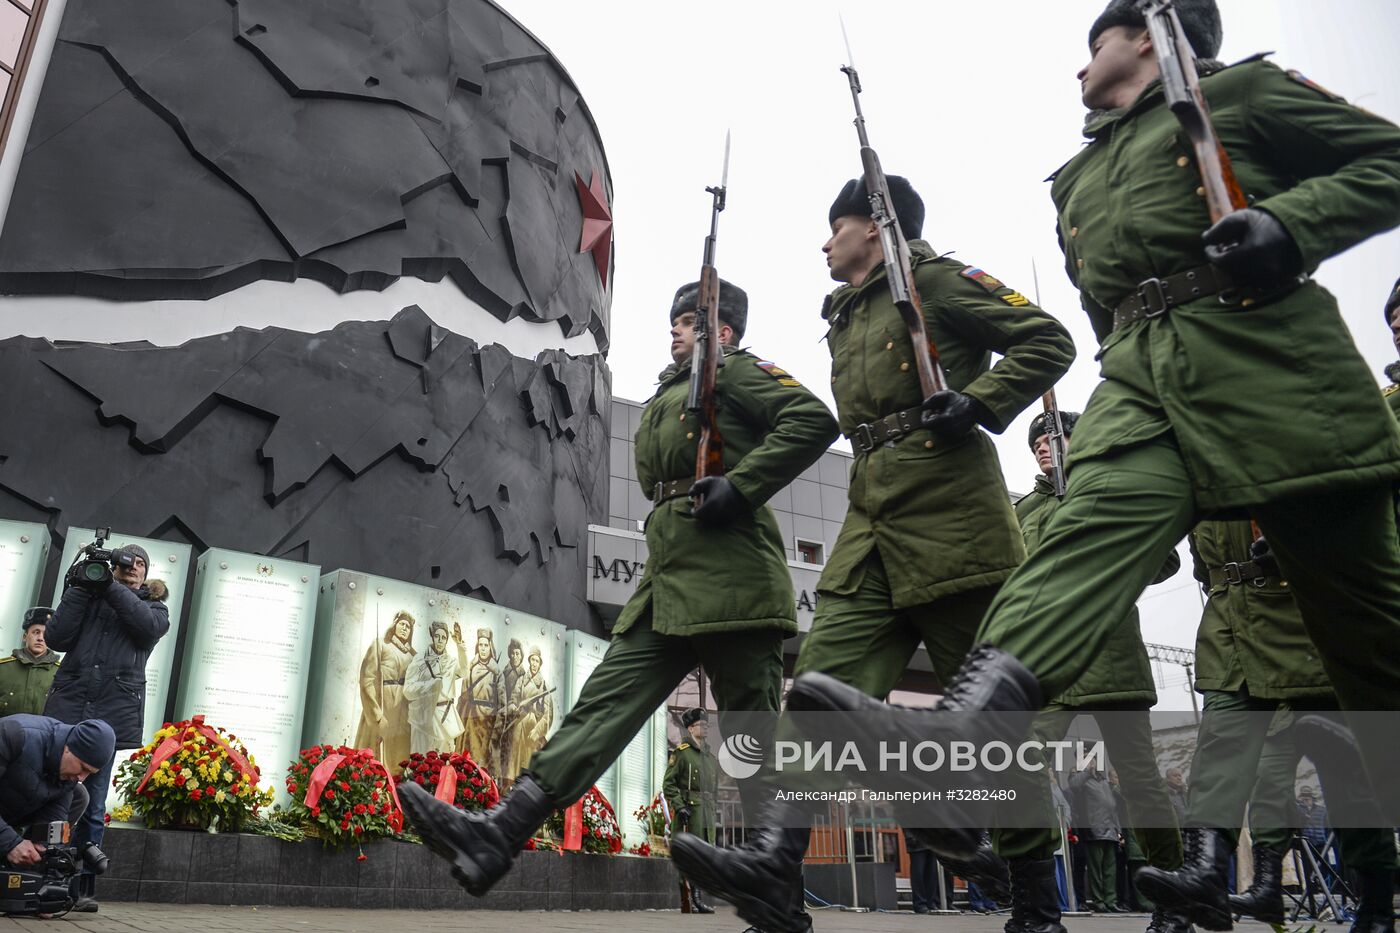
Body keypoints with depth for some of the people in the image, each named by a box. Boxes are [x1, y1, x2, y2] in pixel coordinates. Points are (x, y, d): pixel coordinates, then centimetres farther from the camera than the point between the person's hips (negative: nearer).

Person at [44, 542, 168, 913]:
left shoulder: (153, 606, 17)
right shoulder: (86, 596, 17)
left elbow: (150, 626, -7)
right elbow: (55, 638, 2)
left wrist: (111, 587, -8)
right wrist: (83, 586, -2)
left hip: (114, 712, 0)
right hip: (68, 703, 1)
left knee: (93, 806, 1)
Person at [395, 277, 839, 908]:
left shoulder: (738, 370, 6)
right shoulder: (668, 396, 31)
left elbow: (814, 419, -9)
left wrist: (741, 487, -16)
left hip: (727, 576, -8)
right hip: (670, 579, 8)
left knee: (752, 728, -5)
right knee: (606, 701, -3)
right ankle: (498, 835, -9)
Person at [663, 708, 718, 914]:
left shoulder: (710, 757, 19)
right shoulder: (681, 752, -3)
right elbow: (668, 783, -8)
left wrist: (711, 809, 17)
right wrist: (679, 806, -17)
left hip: (707, 813, 7)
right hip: (689, 811, -7)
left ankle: (696, 899, 14)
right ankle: (689, 903, -6)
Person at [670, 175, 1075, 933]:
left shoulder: (937, 280, 2)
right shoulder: (844, 318, 24)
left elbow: (1048, 341, -4)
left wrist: (979, 404, -15)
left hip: (950, 517, -7)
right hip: (872, 523, 7)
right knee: (826, 676, -9)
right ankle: (775, 862, -16)